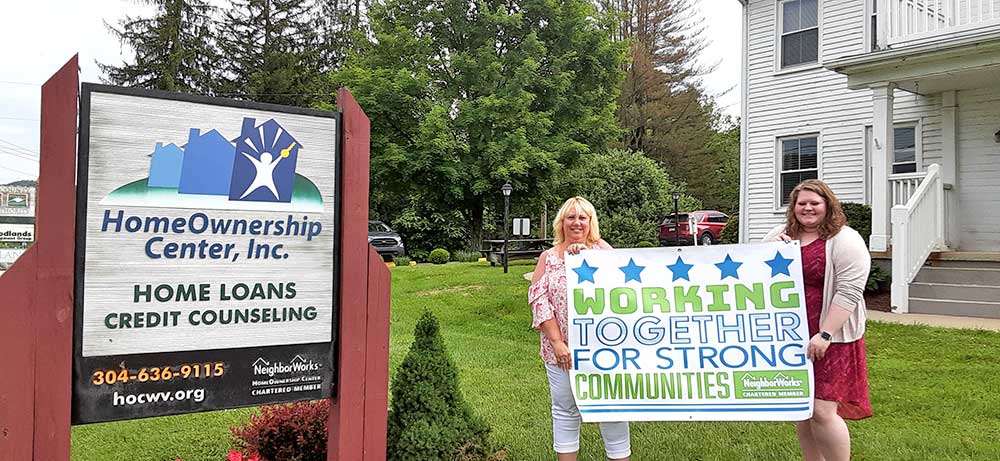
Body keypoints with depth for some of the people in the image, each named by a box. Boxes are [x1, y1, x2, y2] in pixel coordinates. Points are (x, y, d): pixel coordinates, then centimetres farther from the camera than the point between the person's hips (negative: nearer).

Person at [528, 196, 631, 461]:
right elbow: (538, 299, -3)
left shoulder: (600, 248, 5)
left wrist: (587, 254, -21)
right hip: (562, 348, 1)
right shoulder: (548, 257, 5)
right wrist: (557, 342, -12)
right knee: (565, 410, 11)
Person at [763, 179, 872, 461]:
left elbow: (848, 292, -14)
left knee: (822, 410, -9)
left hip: (828, 338, -5)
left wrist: (825, 335, -20)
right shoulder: (779, 236, 9)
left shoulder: (845, 240, -7)